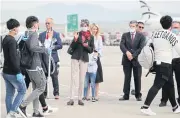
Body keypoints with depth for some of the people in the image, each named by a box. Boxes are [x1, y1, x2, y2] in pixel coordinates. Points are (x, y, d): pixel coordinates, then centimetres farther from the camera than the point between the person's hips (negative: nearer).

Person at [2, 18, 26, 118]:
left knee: (9, 94, 11)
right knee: (22, 91, 3)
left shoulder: (5, 39, 11)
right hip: (13, 72, -9)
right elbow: (13, 58, -24)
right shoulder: (12, 41, -19)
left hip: (6, 71, 9)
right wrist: (18, 72, -22)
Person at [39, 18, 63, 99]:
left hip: (53, 58, -2)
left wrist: (52, 47, -14)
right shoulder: (42, 34, 13)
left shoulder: (56, 34, 6)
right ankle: (44, 93, 10)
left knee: (54, 76, -2)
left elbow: (60, 45, -1)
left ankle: (56, 93, 4)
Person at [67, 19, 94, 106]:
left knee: (82, 80, 3)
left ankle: (80, 99, 9)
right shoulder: (77, 34, 2)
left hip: (84, 59, 1)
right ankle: (71, 99, -5)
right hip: (75, 58, -1)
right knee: (73, 78, -4)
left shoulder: (91, 37, 4)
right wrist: (75, 39, -16)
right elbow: (72, 47, 0)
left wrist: (87, 46, -13)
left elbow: (91, 50, 6)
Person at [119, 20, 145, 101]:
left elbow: (141, 48, -6)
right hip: (127, 60, 1)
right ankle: (126, 95, 6)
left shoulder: (141, 36, 2)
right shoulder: (125, 35, 8)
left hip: (136, 59, -1)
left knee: (137, 78, 3)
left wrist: (133, 55, -13)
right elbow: (121, 45, -4)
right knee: (127, 77, 3)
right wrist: (126, 52, -22)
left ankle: (138, 95, 11)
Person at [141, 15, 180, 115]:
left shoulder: (155, 34, 8)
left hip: (157, 62, 8)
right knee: (157, 85, -11)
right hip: (166, 64, -8)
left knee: (170, 85, 18)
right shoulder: (171, 35, -10)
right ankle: (145, 106, -20)